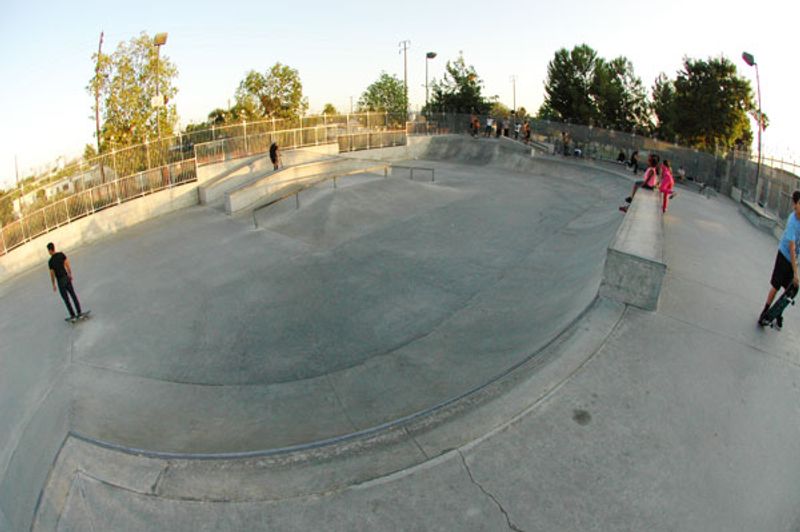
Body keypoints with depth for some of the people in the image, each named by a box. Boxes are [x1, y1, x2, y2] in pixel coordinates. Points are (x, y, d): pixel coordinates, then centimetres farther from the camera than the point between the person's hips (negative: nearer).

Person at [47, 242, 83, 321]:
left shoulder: (50, 261, -15)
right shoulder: (61, 254, -3)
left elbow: (52, 274, -9)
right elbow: (68, 265, 2)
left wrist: (54, 285, 2)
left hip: (61, 281, -5)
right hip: (67, 277, 5)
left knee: (66, 299, 5)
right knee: (73, 295, 13)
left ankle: (73, 316, 9)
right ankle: (79, 312, 15)